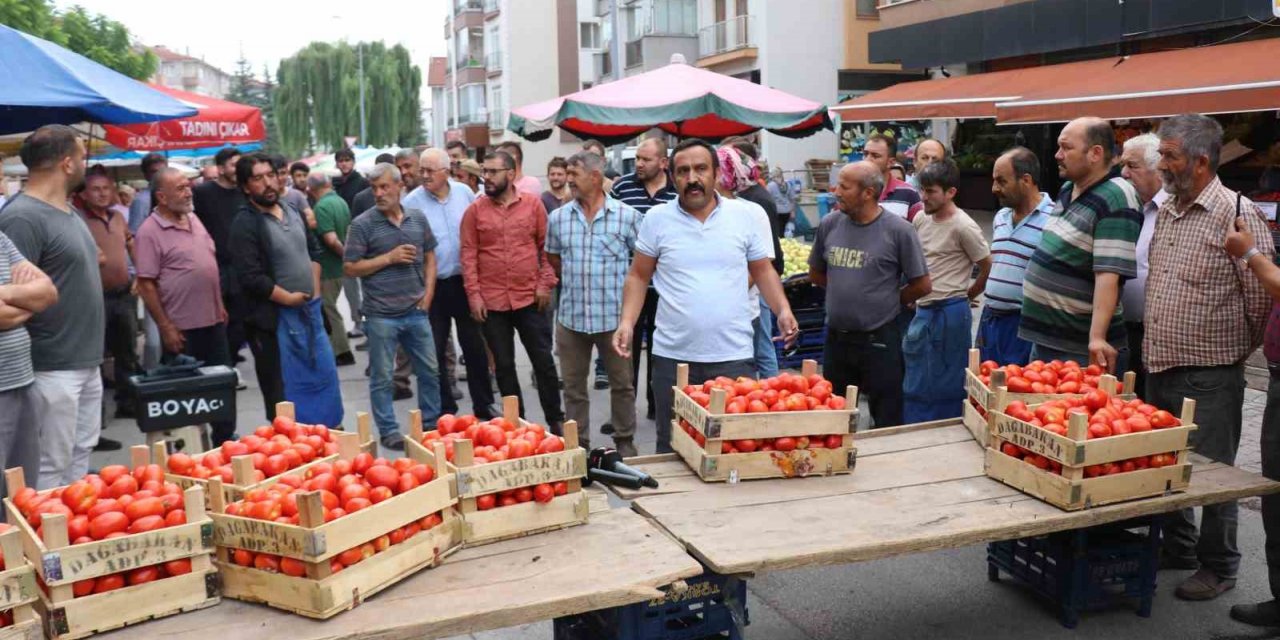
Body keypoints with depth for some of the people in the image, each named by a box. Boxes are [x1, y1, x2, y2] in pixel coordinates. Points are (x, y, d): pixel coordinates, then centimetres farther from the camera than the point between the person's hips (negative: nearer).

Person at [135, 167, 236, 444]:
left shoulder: (193, 219, 9)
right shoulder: (150, 232, -13)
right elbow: (146, 285, -15)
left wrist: (219, 304, 15)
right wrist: (166, 327, -16)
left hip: (213, 320, 7)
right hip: (182, 327, -7)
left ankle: (225, 439, 28)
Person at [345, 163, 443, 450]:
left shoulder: (418, 218, 6)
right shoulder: (362, 224, -7)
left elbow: (429, 256, 14)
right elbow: (350, 268, -7)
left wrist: (428, 292, 2)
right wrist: (389, 258, -14)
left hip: (416, 311, 4)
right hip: (381, 315, -4)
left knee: (430, 371, 12)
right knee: (382, 378, 5)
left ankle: (431, 424, 28)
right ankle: (388, 431, 18)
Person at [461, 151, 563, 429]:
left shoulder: (533, 203, 1)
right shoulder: (474, 210, -1)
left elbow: (546, 246, 3)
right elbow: (469, 255, -2)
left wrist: (545, 283, -4)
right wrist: (473, 295, -7)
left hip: (529, 297, 0)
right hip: (491, 301, 0)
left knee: (544, 361, 6)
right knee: (503, 365, 9)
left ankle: (555, 419, 18)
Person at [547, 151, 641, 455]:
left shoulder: (627, 216, -6)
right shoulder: (558, 217, 3)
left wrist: (626, 286, 3)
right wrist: (573, 279, 13)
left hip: (614, 316, -3)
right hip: (571, 317, 3)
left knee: (622, 384, 10)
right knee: (573, 387, 11)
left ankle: (625, 442, 25)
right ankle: (578, 444, 23)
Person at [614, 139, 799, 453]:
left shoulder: (742, 215, 3)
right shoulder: (656, 218, 1)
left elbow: (762, 271, 11)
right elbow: (638, 277, 7)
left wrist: (783, 309, -4)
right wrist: (627, 322, -7)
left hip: (733, 355, 0)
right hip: (672, 356, 0)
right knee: (672, 448, 9)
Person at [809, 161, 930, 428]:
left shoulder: (898, 230, -10)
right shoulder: (829, 225, 1)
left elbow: (922, 286, -5)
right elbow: (816, 274, 15)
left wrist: (886, 301, 3)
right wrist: (846, 292, 8)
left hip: (879, 341, -4)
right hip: (836, 338, 4)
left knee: (887, 422, 7)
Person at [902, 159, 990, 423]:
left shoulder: (963, 227, -14)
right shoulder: (920, 219, 7)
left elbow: (988, 269, -6)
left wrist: (965, 295, 4)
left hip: (949, 312, -7)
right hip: (923, 310, 7)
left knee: (945, 384, 2)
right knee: (915, 383, 14)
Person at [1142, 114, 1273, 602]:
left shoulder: (1237, 213, -14)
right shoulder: (1165, 212, 11)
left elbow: (1263, 296, -12)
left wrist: (1235, 351, -1)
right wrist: (1154, 349, 16)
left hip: (1209, 375, -7)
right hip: (1159, 367, 8)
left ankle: (1218, 567, 20)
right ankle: (1178, 548, 35)